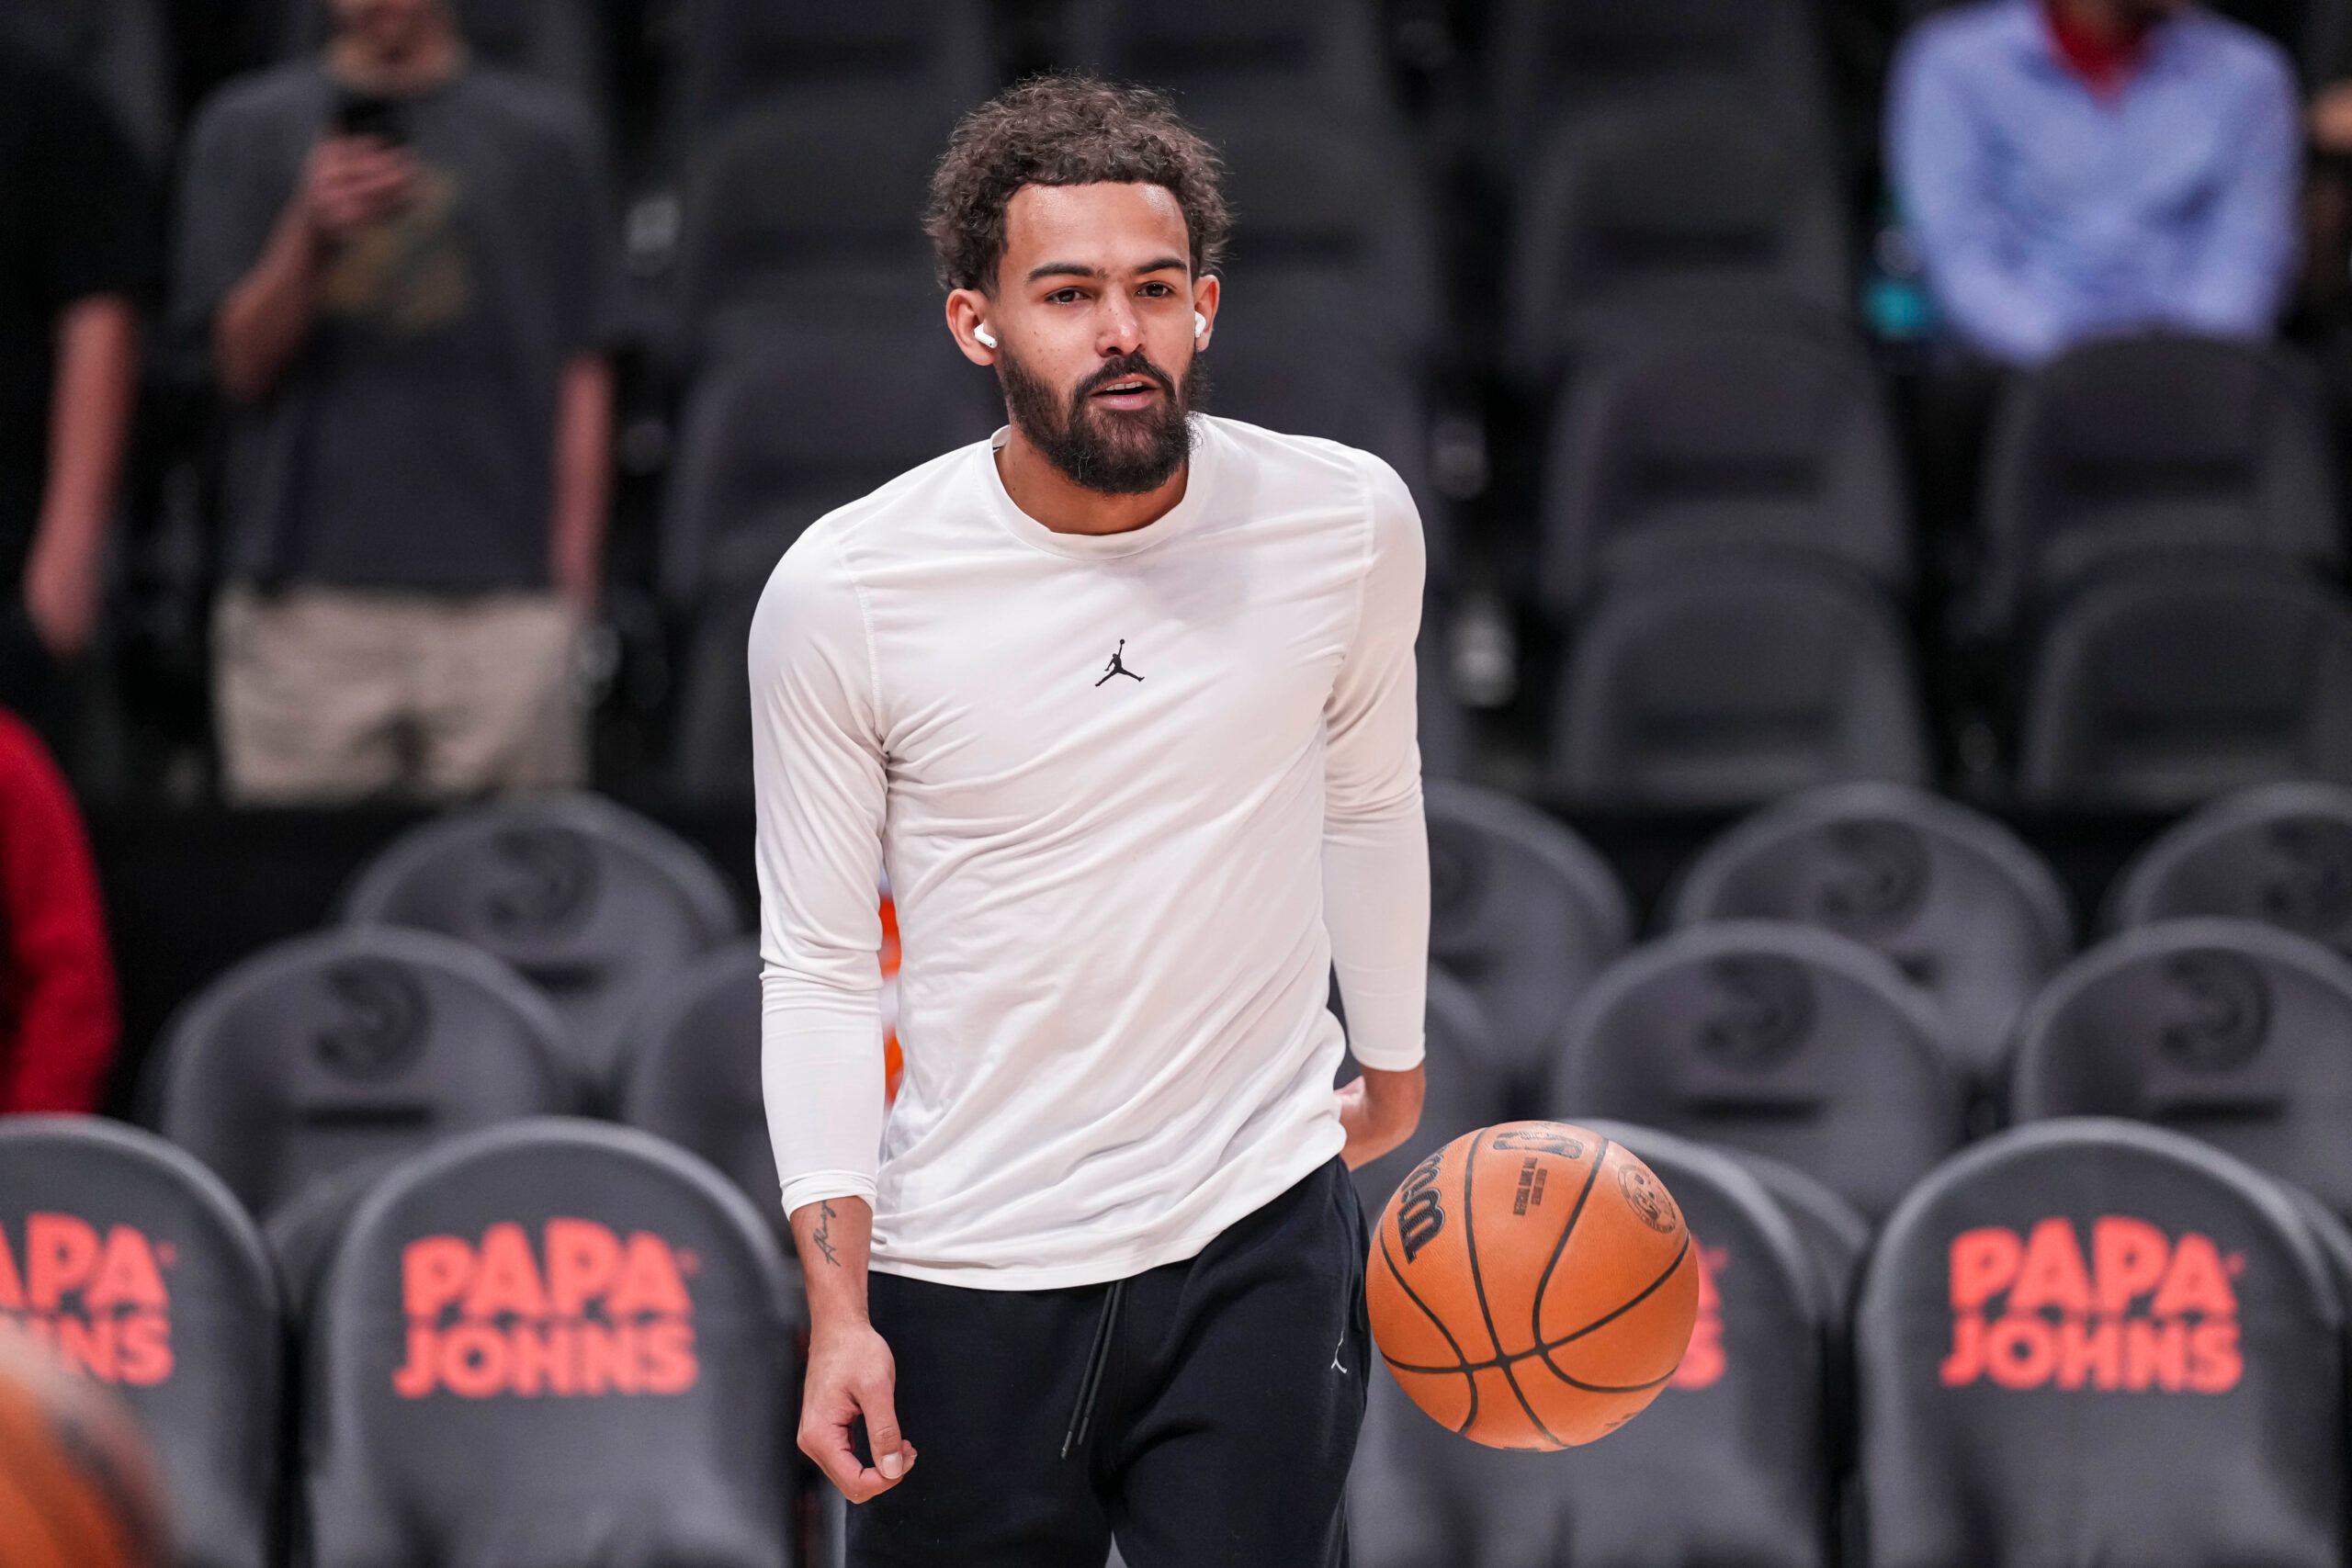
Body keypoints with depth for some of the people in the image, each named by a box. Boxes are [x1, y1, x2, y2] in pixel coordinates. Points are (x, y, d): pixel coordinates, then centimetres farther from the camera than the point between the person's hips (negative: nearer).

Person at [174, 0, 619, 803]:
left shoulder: (546, 132, 10)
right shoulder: (246, 129, 10)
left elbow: (581, 377, 9)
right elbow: (244, 365, 5)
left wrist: (572, 589, 1)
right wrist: (311, 234, -14)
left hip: (500, 599, 0)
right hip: (308, 603, 0)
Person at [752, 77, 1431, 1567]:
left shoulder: (1349, 524, -4)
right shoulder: (842, 594, -10)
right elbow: (817, 969, -4)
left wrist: (1395, 1066, 28)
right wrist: (838, 1304, -10)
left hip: (1263, 1234, 1)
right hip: (966, 1267, -1)